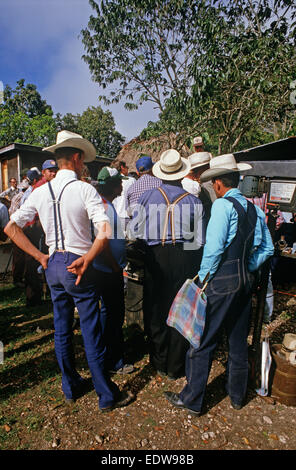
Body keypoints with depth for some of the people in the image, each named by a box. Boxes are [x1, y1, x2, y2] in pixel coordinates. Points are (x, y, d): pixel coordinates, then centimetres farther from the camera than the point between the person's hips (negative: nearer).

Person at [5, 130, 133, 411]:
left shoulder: (41, 192, 3)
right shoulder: (85, 189, -12)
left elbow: (11, 227, 7)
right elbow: (104, 232, -24)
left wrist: (39, 256, 6)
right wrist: (86, 259, -15)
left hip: (52, 264, 6)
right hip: (77, 265, -6)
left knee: (61, 330, 18)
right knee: (90, 332, 4)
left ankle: (70, 387, 36)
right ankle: (106, 396, 20)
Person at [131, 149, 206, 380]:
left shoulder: (147, 197, -5)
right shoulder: (194, 201, -5)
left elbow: (136, 231, 0)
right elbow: (200, 240, -5)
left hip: (156, 258, 0)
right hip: (185, 259, 0)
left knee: (156, 310, 15)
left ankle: (160, 363, 31)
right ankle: (175, 367, 26)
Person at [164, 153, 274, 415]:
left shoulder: (223, 205, -13)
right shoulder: (254, 209, 8)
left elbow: (213, 248, -20)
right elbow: (267, 249, 12)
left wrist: (203, 278, -8)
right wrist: (247, 268, 13)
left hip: (221, 283, -8)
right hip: (245, 281, 8)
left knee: (203, 342, 5)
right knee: (239, 341, 20)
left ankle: (192, 400, 20)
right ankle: (237, 396, 39)